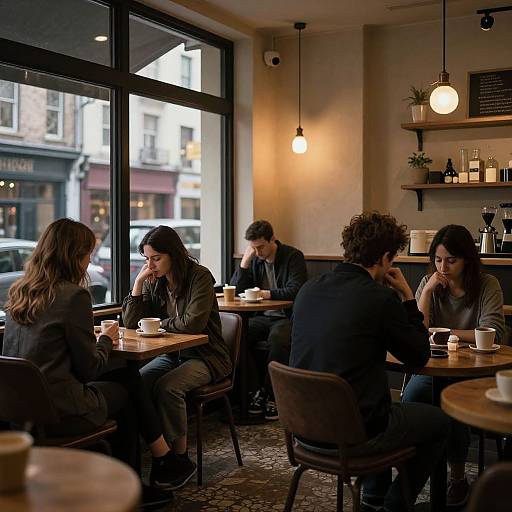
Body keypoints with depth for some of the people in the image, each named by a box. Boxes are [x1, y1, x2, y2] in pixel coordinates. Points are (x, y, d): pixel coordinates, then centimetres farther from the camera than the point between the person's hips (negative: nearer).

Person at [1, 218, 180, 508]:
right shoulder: (73, 295, -16)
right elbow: (90, 368, -11)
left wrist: (94, 338, 13)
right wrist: (106, 340, 7)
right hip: (58, 413, -7)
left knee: (127, 378, 20)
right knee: (128, 386, 16)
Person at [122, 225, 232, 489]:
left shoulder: (200, 277, -13)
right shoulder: (154, 282, 5)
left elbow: (193, 323, -24)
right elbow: (131, 323, 1)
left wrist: (160, 323, -9)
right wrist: (138, 282, -8)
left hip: (205, 356, -6)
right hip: (171, 355, 6)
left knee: (167, 387, -31)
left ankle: (181, 459, -15)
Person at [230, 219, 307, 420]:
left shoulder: (293, 256, -6)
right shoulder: (254, 260, 9)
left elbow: (295, 291, -17)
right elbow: (235, 290, 3)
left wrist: (267, 294, -21)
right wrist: (244, 261, -6)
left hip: (288, 317, -5)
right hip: (262, 318, 5)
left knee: (278, 337, -37)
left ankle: (271, 395, -22)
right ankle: (256, 390, -15)